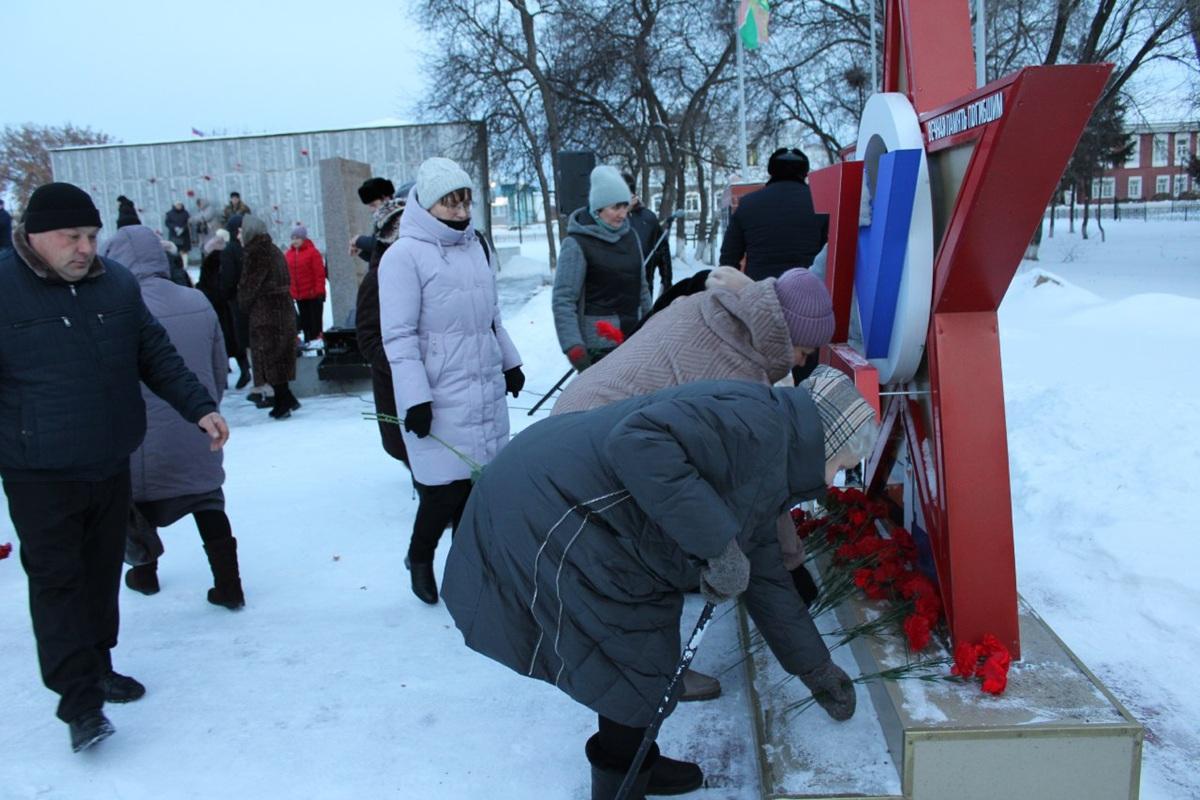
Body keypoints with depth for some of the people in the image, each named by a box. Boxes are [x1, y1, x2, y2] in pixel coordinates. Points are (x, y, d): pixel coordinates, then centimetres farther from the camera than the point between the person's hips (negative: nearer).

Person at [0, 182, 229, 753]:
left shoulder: (117, 283, 2)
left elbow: (156, 355, 7)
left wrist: (199, 407, -3)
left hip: (111, 466, 5)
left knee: (102, 572, 16)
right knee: (58, 580, 0)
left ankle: (97, 667, 34)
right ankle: (80, 697, 9)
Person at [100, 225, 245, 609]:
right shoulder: (199, 304, -3)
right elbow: (220, 371, 7)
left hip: (147, 439, -3)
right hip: (199, 437, 4)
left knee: (141, 499, 19)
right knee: (208, 502, 14)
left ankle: (145, 574, 38)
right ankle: (228, 584, 10)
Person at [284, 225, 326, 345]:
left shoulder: (312, 252, -8)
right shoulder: (289, 254, 8)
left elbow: (320, 273, -11)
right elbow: (287, 274, 12)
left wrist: (319, 291, -14)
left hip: (313, 294, -5)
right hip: (298, 295, 5)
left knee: (315, 318, 1)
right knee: (305, 319, 11)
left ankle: (317, 338, 6)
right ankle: (308, 340, 16)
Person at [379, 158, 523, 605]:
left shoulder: (475, 245, 14)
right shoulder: (404, 255, -8)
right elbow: (398, 335, -12)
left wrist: (510, 362, 24)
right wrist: (415, 398, -17)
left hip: (487, 389, 7)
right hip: (440, 396, -6)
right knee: (446, 487, -6)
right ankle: (419, 559, 21)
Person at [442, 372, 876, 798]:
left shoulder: (762, 482, 17)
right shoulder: (756, 423, -17)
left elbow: (765, 581, 25)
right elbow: (637, 441, -32)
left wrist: (816, 669, 30)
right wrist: (721, 544, -28)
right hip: (550, 521, -11)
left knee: (645, 664, 21)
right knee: (635, 675, 1)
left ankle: (634, 763, 42)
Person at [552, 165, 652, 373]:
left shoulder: (629, 235, 8)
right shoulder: (577, 244, -11)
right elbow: (563, 301, -14)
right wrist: (574, 348, -22)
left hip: (634, 338, 6)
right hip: (598, 345, -6)